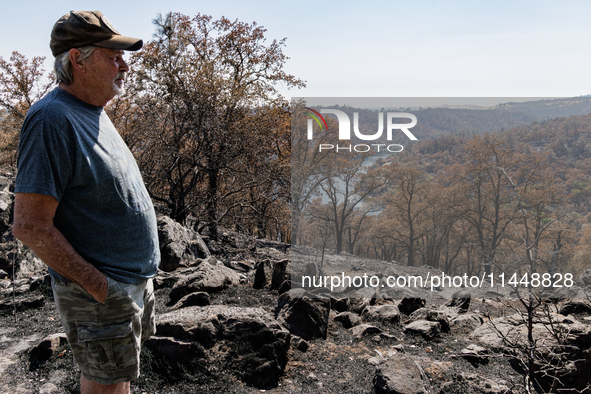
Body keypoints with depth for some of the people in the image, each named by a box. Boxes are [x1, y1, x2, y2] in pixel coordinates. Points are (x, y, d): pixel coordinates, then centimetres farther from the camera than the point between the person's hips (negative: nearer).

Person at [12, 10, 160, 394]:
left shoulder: (94, 112, 9)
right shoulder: (52, 119, -22)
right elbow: (30, 225, -24)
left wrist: (140, 275, 16)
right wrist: (100, 286, -22)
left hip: (135, 279, 9)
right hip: (100, 291, -9)